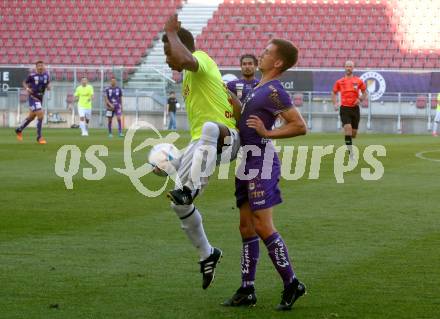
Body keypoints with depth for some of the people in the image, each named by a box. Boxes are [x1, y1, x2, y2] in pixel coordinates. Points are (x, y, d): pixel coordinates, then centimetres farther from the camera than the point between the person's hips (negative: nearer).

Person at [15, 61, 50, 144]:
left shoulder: (46, 75, 0)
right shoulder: (32, 75, -14)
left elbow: (48, 83, 16)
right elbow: (24, 83, -1)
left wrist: (48, 86, -7)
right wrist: (27, 88, -20)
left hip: (40, 98, 7)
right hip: (33, 97, -7)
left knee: (31, 116, 20)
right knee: (40, 115, -16)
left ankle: (19, 130, 41)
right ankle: (39, 137, -6)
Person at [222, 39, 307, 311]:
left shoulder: (274, 91, -14)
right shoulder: (259, 88, 15)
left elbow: (300, 126, -19)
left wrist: (267, 132, -18)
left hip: (261, 162, -10)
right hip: (248, 162, 10)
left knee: (263, 227, -9)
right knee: (247, 227, 11)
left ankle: (292, 284, 1)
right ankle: (247, 291, 15)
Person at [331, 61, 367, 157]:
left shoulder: (358, 81, 3)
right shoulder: (339, 82, 4)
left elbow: (364, 92, 13)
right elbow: (334, 93, 17)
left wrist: (360, 100, -6)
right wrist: (335, 104, 3)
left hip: (355, 109, 1)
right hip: (344, 108, -1)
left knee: (354, 133, 7)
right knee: (348, 129, -19)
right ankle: (351, 153, -18)